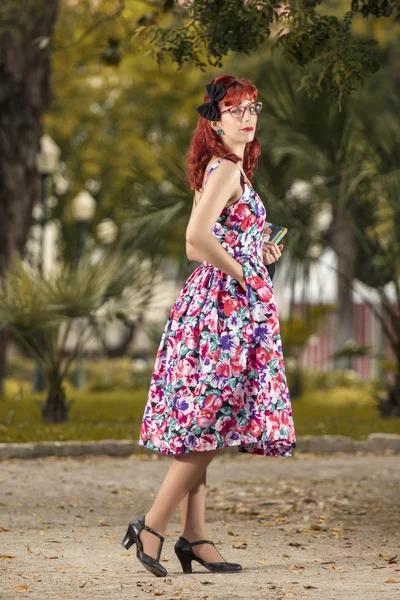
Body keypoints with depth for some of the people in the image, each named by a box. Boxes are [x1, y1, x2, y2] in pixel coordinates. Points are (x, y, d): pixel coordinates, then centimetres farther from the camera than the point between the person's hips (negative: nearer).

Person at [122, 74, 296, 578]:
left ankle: (194, 537, 9)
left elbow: (201, 245, 23)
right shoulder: (225, 169, -13)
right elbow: (197, 238, -27)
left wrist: (258, 253, 13)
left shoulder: (231, 169, 17)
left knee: (201, 430, 7)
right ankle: (152, 526, -5)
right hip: (224, 304, -10)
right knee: (208, 425, -8)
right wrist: (240, 271, -13)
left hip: (219, 304, 10)